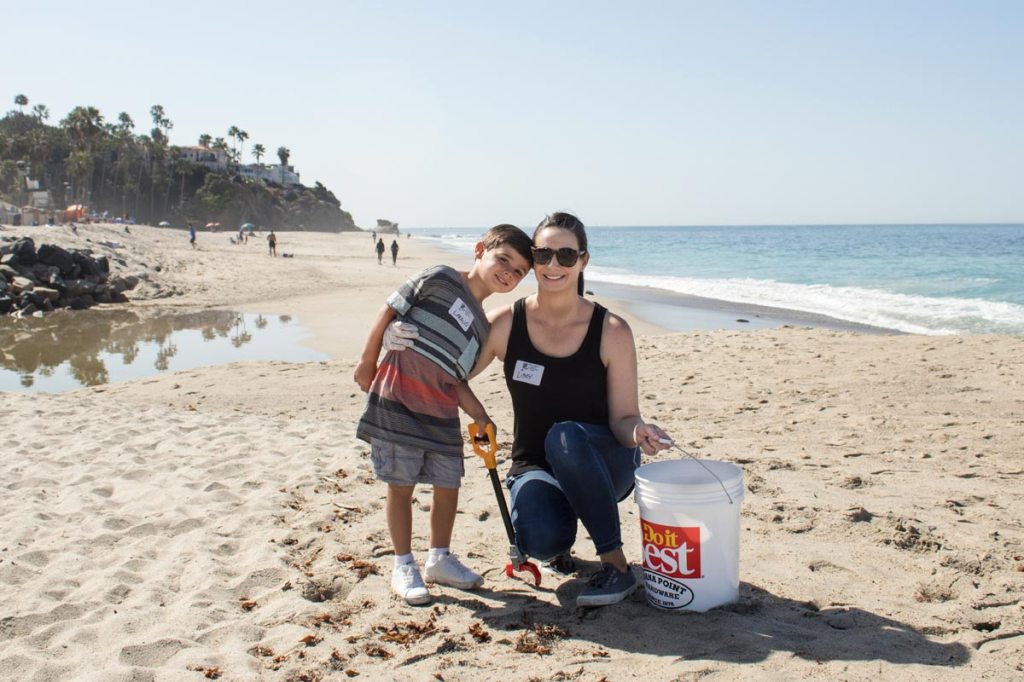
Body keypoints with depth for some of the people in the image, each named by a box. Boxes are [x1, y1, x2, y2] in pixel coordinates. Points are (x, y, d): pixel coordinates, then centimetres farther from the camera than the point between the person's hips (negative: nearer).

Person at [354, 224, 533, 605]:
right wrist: (367, 362, -6)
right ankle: (403, 565, 18)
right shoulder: (441, 280, -6)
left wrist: (481, 417, 1)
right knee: (401, 485, 3)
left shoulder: (482, 328, 13)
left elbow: (456, 378, 12)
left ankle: (440, 558, 28)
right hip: (398, 402, -6)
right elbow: (390, 310, -6)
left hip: (442, 415, 7)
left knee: (448, 486, 9)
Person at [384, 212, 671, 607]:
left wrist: (640, 433, -32)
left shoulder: (611, 331, -11)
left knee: (566, 436, -36)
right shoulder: (506, 324, -7)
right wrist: (402, 341, -14)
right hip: (535, 468, 1)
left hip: (604, 467, -1)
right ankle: (560, 543, 10)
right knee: (538, 540, -31)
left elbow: (623, 418, -8)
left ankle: (616, 564, -20)